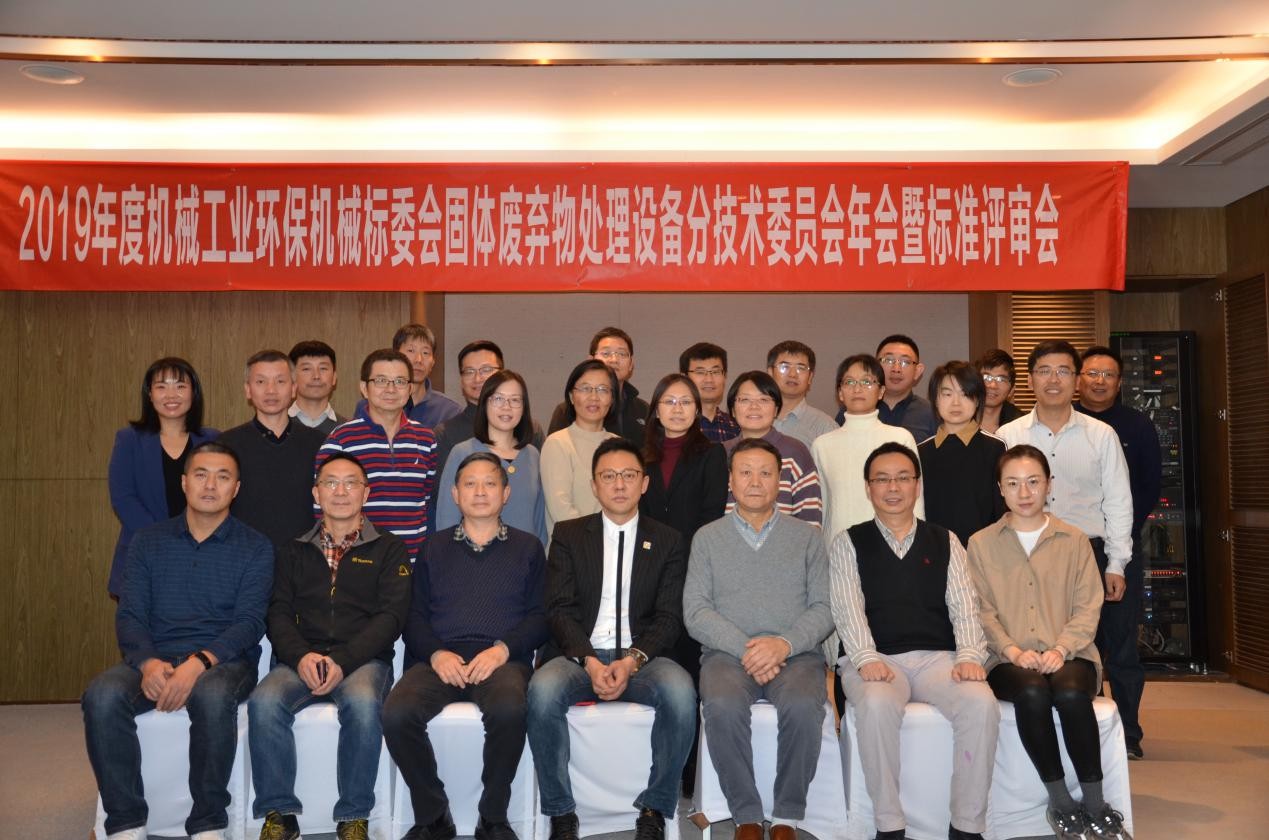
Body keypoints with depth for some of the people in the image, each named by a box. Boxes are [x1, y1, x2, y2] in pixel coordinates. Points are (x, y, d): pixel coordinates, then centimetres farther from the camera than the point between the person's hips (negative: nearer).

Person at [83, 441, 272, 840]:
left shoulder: (255, 548, 5)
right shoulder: (148, 541, 13)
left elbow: (250, 622, -6)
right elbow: (129, 615, 4)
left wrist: (199, 662, -24)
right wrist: (148, 662, -18)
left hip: (224, 660, -2)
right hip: (155, 659, 3)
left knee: (212, 696, -37)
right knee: (102, 695, -29)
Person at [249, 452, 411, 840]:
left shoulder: (388, 549, 11)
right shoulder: (294, 551, 20)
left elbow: (390, 616, -1)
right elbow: (279, 613, 9)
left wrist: (342, 661, -16)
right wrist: (301, 656, -12)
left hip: (363, 660, -2)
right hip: (302, 659, 2)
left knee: (363, 702, -35)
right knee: (264, 701, -29)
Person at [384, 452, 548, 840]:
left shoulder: (527, 548, 16)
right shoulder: (435, 548, 21)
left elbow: (540, 615, 5)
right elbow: (415, 614, 11)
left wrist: (503, 649, -12)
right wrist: (436, 653, -9)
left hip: (504, 658, -2)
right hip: (441, 658, 2)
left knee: (509, 710, -36)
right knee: (397, 714, -28)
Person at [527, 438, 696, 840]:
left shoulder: (667, 541, 11)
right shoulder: (568, 535, 11)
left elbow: (669, 617, 3)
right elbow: (559, 609, 1)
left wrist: (633, 660, -16)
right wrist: (589, 660, -16)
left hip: (642, 656, 0)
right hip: (579, 653, 0)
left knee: (680, 691, -33)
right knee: (542, 690, -33)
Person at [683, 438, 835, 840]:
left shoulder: (807, 537, 14)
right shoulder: (708, 537, 14)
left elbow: (824, 608, 5)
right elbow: (695, 611, 3)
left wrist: (785, 644, -14)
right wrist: (746, 648, -12)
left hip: (796, 653, 0)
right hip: (727, 652, 0)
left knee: (803, 706, -32)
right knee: (723, 706, -33)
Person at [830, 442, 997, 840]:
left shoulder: (945, 542, 17)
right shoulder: (849, 543, 11)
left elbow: (964, 606, 7)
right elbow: (847, 609, -2)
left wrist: (969, 656, -11)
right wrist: (867, 658, -18)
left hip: (938, 658, 2)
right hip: (877, 660, -2)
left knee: (980, 702, -28)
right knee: (876, 704, -35)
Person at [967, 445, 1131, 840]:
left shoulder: (1074, 541, 12)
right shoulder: (981, 544, 10)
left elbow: (1088, 608, 4)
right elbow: (982, 611, 3)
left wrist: (1061, 649, -13)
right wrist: (1013, 650, -14)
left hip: (1068, 655, 1)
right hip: (1009, 660, 0)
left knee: (1070, 693, -34)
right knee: (1031, 692, -35)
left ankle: (1094, 803, -19)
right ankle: (1060, 801, -20)